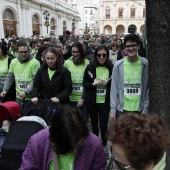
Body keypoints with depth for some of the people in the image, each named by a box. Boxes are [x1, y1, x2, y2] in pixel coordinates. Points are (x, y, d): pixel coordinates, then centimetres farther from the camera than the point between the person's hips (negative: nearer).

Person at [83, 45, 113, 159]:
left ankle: (104, 146, 23)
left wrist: (108, 82, -16)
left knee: (103, 125, -1)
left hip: (105, 101, -1)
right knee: (94, 124, 14)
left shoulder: (111, 67, -5)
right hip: (92, 101, 1)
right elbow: (84, 83, 1)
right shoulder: (90, 67, -4)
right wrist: (93, 84, -17)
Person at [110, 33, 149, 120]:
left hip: (139, 109, 0)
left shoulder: (145, 64, -4)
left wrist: (145, 108, -4)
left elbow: (148, 87, -1)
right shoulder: (118, 65, -3)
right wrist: (112, 109, -3)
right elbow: (114, 88, 0)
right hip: (121, 109, 0)